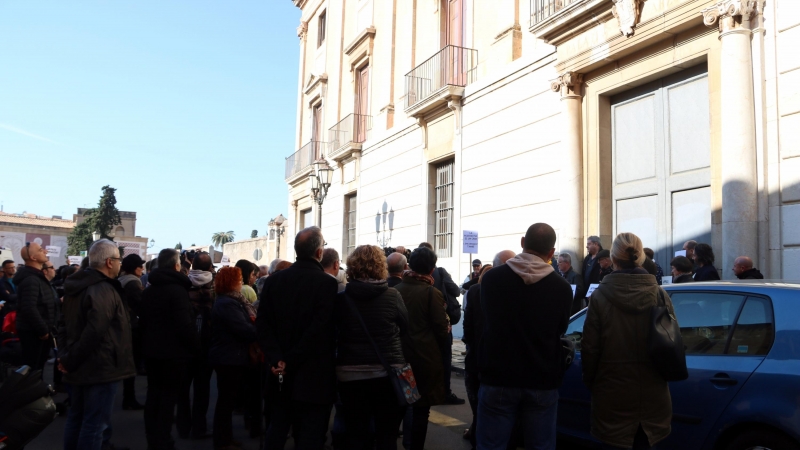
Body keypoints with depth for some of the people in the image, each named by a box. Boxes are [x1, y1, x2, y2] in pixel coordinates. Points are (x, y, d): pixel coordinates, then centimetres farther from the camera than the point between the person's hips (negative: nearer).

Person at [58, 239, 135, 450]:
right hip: (100, 368, -10)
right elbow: (94, 332, -28)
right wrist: (71, 361, -17)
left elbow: (63, 325, 16)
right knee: (95, 423, -1)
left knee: (75, 418, 19)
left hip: (78, 367, 10)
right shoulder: (104, 290, -20)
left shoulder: (75, 287, 12)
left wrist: (65, 355, 9)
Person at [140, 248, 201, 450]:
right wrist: (196, 347, -12)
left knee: (153, 394, 13)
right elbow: (185, 324, -22)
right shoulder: (178, 289, -17)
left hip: (152, 350, 7)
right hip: (174, 351, -7)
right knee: (169, 395, 0)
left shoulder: (148, 291, 10)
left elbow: (142, 321, 17)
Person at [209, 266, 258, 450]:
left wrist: (256, 326, -2)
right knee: (227, 399, 0)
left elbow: (243, 324, 13)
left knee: (227, 398, 18)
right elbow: (244, 330, -25)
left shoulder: (231, 301, 14)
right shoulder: (227, 304, -21)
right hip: (229, 358, -11)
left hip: (229, 357, 11)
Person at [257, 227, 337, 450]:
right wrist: (291, 362, -14)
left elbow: (263, 324, -2)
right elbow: (320, 330, -20)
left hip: (280, 372, 5)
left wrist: (276, 359, -8)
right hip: (314, 375, -5)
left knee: (276, 431, 18)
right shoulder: (328, 283, -14)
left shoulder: (274, 280, 3)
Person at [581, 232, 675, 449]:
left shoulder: (601, 296, -11)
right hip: (652, 394, 2)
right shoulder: (660, 295, -5)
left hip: (614, 394, -2)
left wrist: (589, 381, 7)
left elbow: (590, 347, -8)